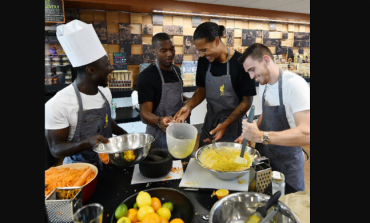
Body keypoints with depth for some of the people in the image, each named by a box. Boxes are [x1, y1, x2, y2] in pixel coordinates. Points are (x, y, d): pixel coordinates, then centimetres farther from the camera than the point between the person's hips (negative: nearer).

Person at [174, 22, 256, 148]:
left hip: (233, 123, -4)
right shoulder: (204, 62, -3)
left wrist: (225, 124, -21)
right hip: (210, 122, 4)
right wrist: (189, 106, -9)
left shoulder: (240, 63, -17)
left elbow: (247, 101, -13)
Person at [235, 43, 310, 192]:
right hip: (263, 153, 6)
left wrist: (260, 136, -40)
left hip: (287, 161, -6)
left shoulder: (295, 84, -24)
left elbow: (306, 134, -32)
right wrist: (251, 132, -3)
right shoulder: (264, 84, -1)